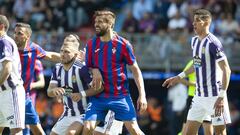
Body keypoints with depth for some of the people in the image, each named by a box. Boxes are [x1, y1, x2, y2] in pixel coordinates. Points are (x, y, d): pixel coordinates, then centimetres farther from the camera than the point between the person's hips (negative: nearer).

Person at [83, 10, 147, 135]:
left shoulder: (123, 44, -5)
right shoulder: (91, 44, 3)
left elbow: (135, 70, 0)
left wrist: (142, 95, -7)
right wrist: (95, 71, -11)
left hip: (120, 95, -3)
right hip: (98, 96, 3)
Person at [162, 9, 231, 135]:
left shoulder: (213, 43, -16)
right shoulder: (194, 41, 10)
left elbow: (226, 70, -18)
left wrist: (222, 97, -23)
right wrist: (179, 77, 26)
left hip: (215, 96, -8)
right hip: (199, 96, 8)